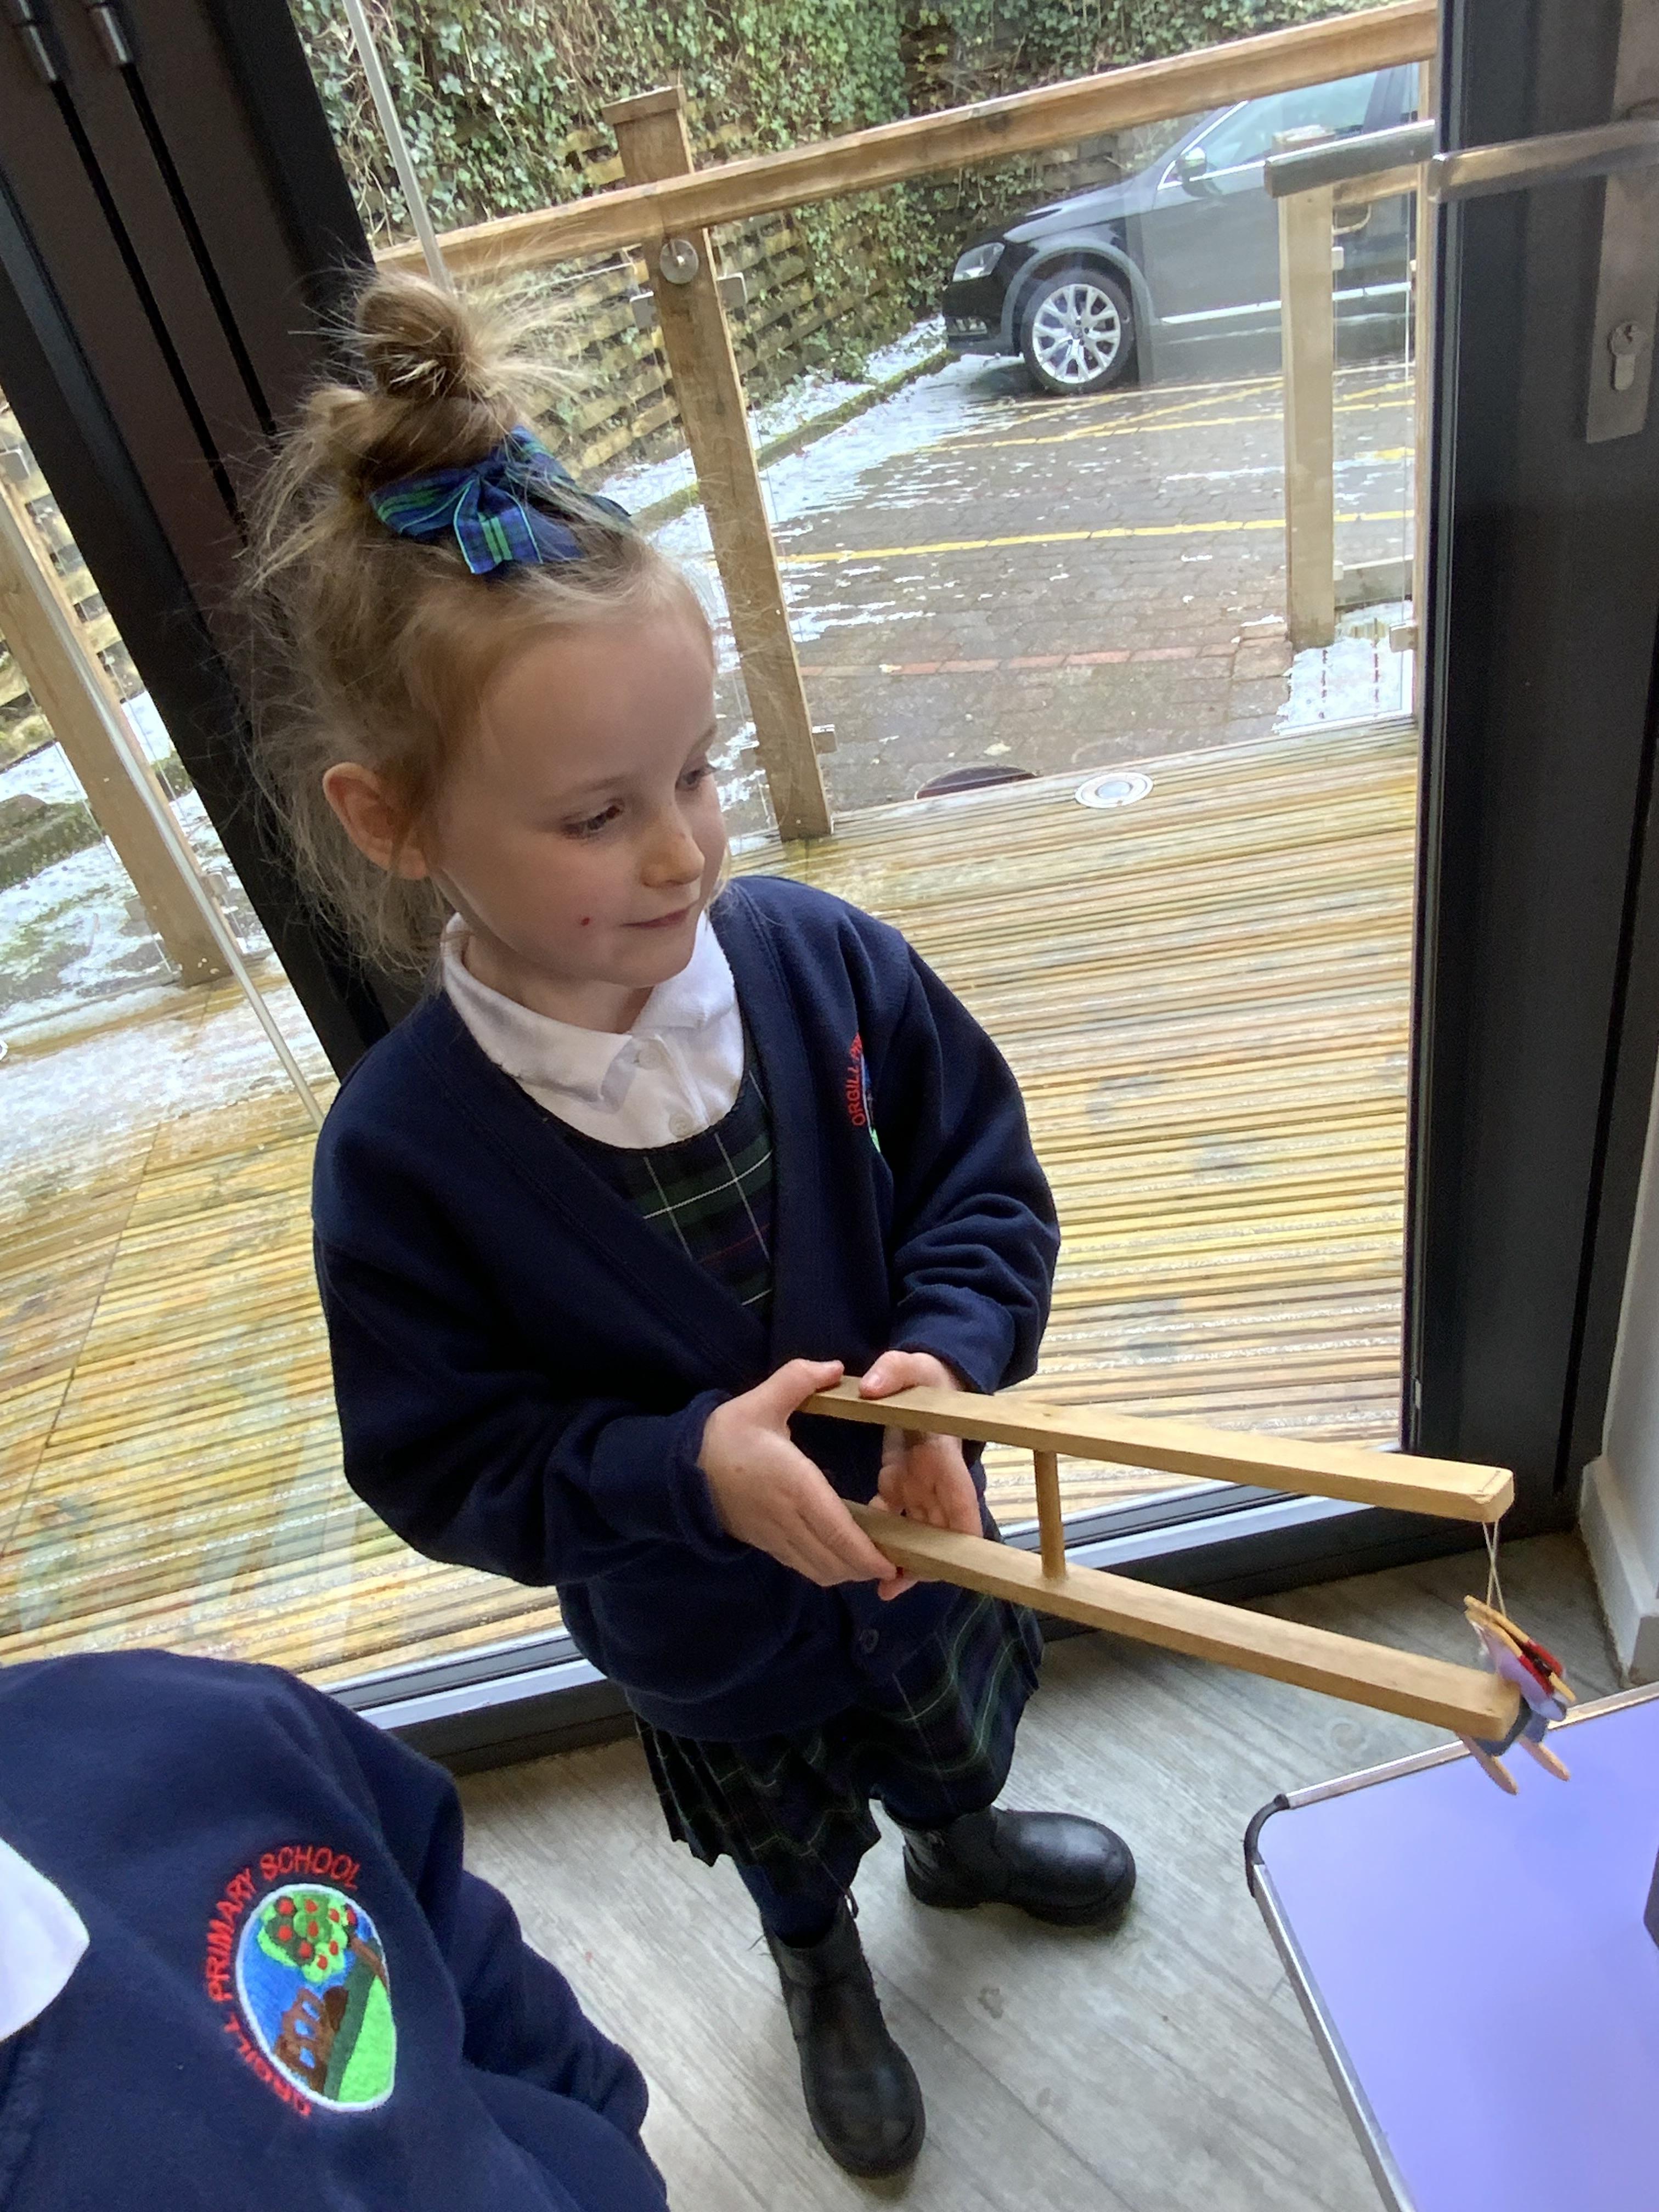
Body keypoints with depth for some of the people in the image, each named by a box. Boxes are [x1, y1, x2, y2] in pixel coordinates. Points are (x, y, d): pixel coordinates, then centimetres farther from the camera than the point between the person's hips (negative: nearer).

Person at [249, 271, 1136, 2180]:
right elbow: (436, 1462, -20)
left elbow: (985, 1176, -12)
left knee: (953, 1729, 36)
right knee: (786, 1837, 32)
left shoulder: (825, 963, -25)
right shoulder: (403, 1149, -30)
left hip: (909, 1521, 3)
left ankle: (958, 1839, 74)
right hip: (701, 1625, -2)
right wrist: (684, 1467, -34)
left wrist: (948, 1351, -30)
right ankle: (824, 1974, 69)